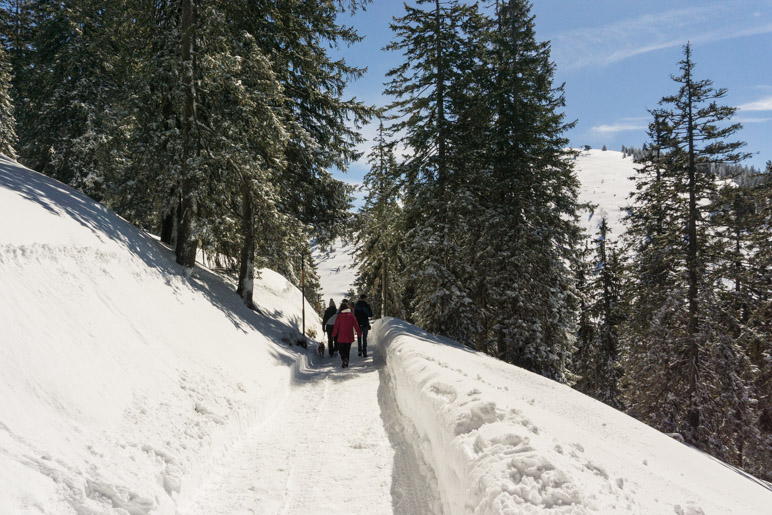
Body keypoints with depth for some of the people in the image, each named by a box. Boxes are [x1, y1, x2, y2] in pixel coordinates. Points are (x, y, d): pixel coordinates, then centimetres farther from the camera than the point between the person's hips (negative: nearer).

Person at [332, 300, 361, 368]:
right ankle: (346, 363, 18)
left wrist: (333, 335, 5)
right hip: (349, 337, 3)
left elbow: (336, 327, -6)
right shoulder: (351, 315, -2)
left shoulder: (339, 316, -9)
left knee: (341, 349, 8)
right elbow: (356, 325, 2)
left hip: (341, 337, -3)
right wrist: (359, 333, 12)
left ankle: (344, 358, -19)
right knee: (347, 350, 15)